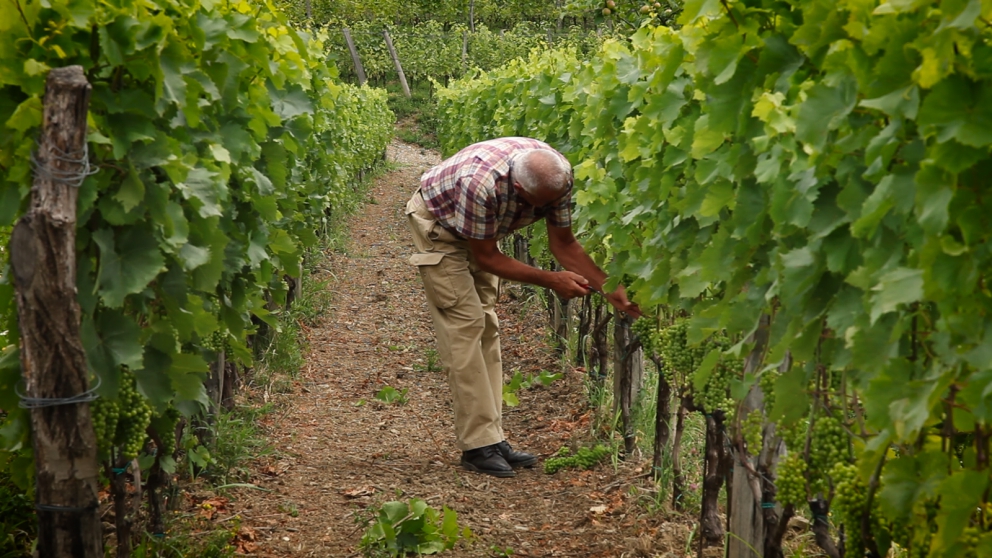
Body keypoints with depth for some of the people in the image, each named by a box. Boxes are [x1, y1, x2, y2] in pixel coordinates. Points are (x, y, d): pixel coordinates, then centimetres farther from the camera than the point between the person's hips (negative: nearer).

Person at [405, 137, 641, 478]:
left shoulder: (558, 174, -23)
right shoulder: (481, 183, -41)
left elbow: (563, 243, -8)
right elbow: (486, 258, -27)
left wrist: (611, 289, -16)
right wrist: (551, 280, -27)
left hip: (479, 230, 7)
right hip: (437, 223, -7)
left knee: (486, 327, 4)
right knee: (465, 325, -14)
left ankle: (492, 437, 7)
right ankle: (477, 445, -12)